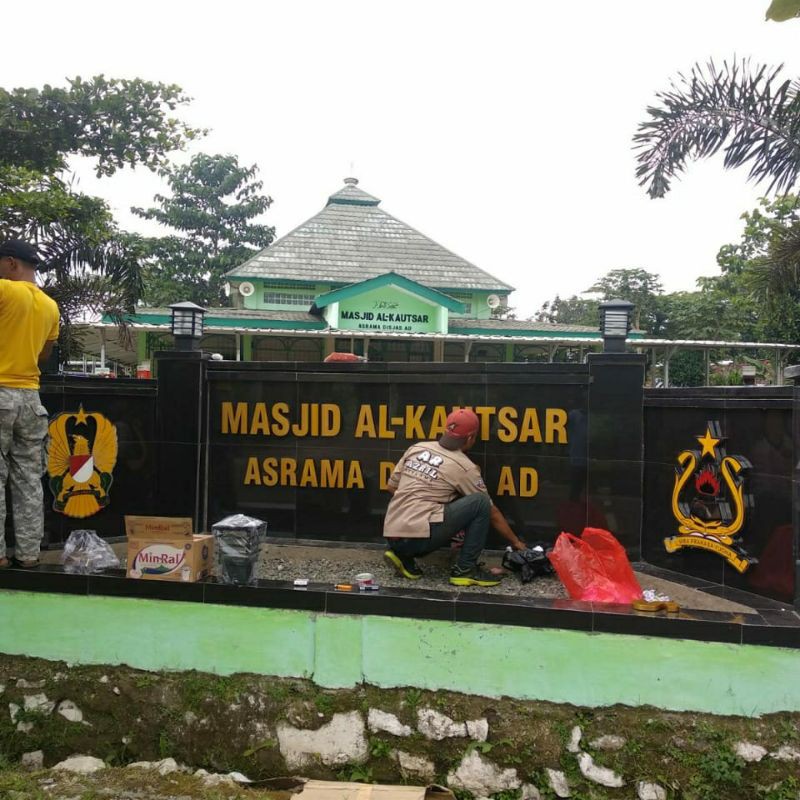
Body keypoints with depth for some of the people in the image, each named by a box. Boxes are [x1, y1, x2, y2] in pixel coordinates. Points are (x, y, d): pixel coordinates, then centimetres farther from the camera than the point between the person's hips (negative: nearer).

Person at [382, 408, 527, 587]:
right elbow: (491, 512, 10)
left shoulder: (416, 448, 15)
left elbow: (391, 487, 23)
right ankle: (465, 569, 1)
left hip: (392, 535, 7)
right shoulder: (465, 467, 1)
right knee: (480, 502, -3)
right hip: (418, 538, -7)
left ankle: (404, 556, 14)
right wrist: (516, 542, 24)